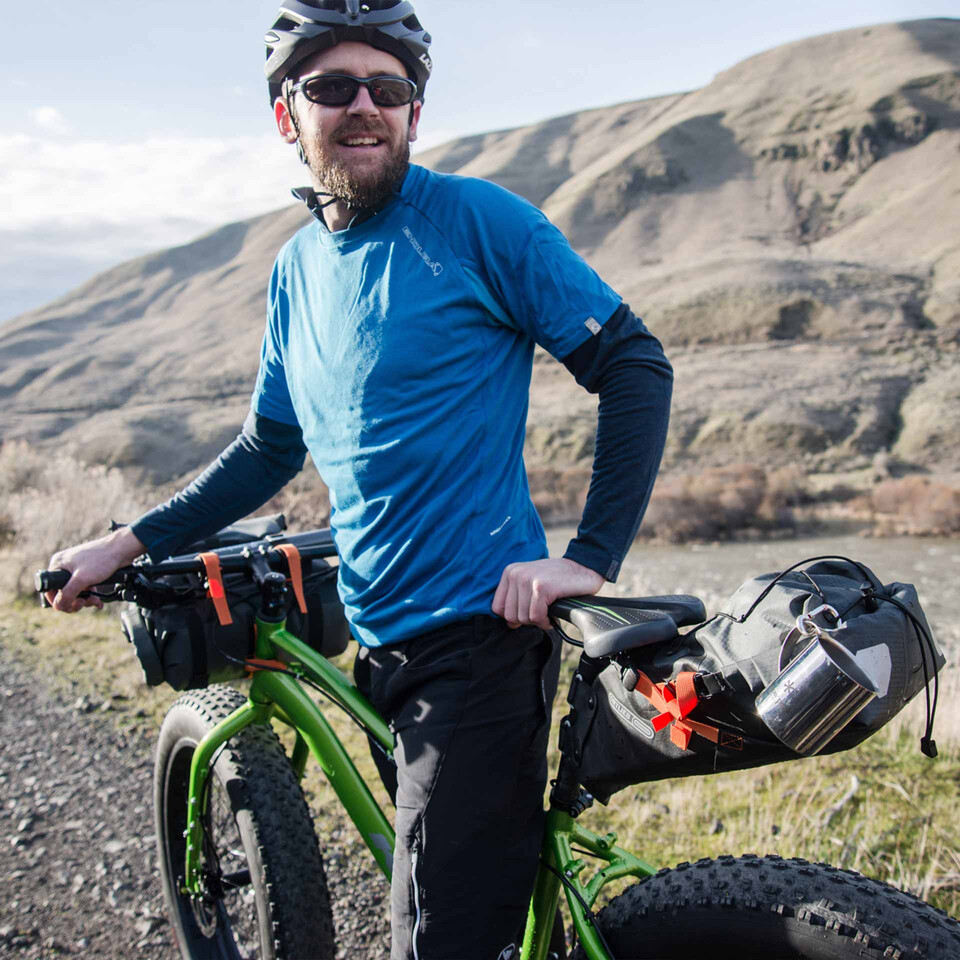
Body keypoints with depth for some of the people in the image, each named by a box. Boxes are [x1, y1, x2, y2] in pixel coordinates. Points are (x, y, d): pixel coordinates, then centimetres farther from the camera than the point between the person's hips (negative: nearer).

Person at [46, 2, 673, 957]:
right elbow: (268, 449, 20)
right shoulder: (297, 269, 11)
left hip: (480, 635, -6)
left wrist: (591, 557, -19)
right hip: (381, 642, 6)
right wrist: (129, 543, 15)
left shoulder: (475, 219, -8)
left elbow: (634, 365, -9)